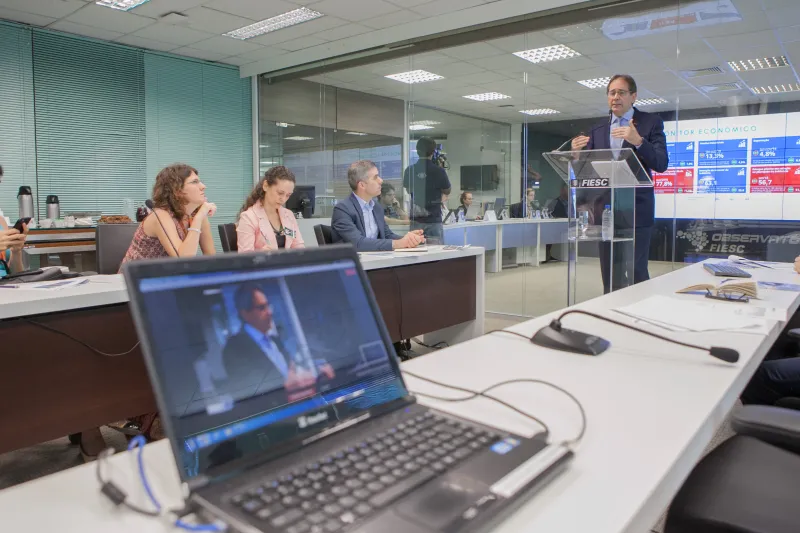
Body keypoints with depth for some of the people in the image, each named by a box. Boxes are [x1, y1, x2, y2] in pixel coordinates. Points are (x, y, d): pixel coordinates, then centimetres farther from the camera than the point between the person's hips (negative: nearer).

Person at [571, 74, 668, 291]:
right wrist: (578, 152, -10)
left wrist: (638, 141, -26)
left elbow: (661, 164, -10)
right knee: (609, 276, 8)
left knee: (636, 274, -7)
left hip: (636, 211, -4)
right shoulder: (597, 130, 14)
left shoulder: (651, 122, 2)